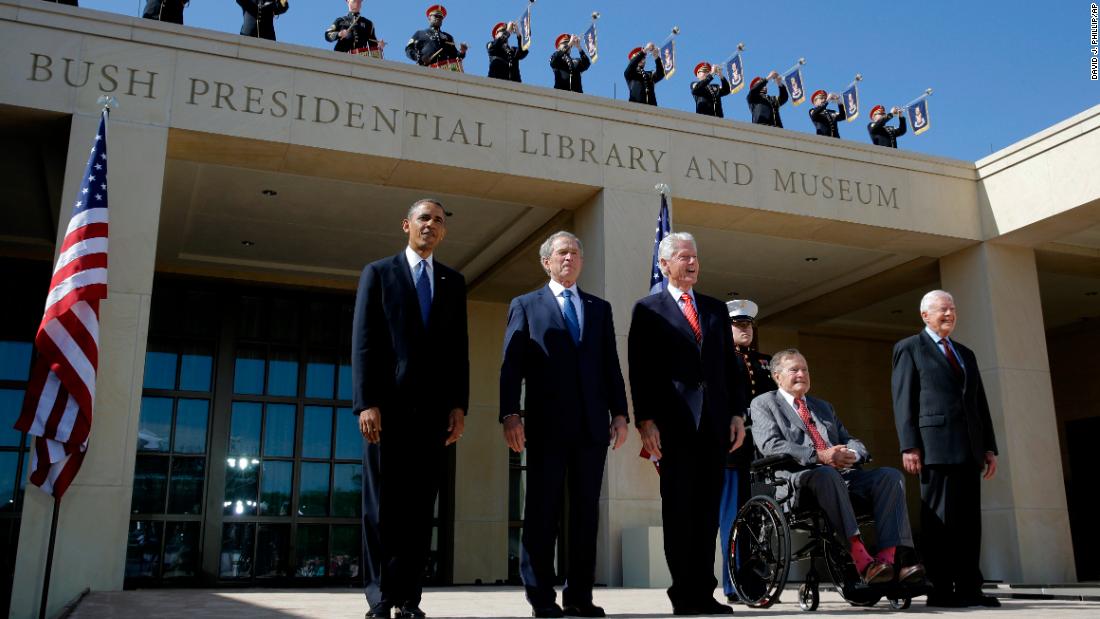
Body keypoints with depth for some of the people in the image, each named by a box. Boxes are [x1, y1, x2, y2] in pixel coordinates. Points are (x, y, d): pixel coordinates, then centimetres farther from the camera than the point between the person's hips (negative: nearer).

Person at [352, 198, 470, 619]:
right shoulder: (378, 273, 8)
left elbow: (459, 348, 12)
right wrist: (366, 403, -10)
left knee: (420, 505, 1)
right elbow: (363, 342, 0)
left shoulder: (453, 282, 17)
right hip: (388, 404, -2)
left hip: (433, 407, 2)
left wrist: (459, 405, 2)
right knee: (382, 505, 0)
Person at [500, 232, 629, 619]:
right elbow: (512, 365, 2)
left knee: (586, 511, 4)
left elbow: (611, 365, 13)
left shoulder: (600, 308, 18)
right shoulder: (525, 306, 10)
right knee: (542, 511, -1)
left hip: (592, 424, 3)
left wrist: (619, 413, 4)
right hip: (547, 424, -3)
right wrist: (510, 414, -9)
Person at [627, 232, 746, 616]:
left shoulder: (716, 309, 17)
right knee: (678, 510, 1)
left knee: (707, 511, 6)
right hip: (674, 425, -4)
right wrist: (645, 421, -11)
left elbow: (729, 366, 16)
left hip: (714, 424, 4)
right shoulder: (648, 310, 4)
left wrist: (737, 414, 7)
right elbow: (639, 372, -3)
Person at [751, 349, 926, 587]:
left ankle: (888, 556, -33)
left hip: (842, 474, 6)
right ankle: (861, 559, -45)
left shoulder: (824, 407, 32)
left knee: (891, 475, -19)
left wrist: (852, 454, -3)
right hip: (798, 479, -6)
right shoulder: (763, 404, 11)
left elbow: (849, 440, 25)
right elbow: (770, 445, -6)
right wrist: (818, 456, -17)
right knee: (827, 475, -39)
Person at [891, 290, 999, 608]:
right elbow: (903, 400, -2)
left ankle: (968, 588, 6)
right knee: (939, 518, -6)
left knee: (969, 519, 3)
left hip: (969, 448, 6)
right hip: (936, 445, -6)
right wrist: (909, 447, -12)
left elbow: (980, 403, 21)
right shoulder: (909, 349, 6)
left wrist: (989, 447, 11)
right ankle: (941, 590, -3)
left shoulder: (966, 354, 24)